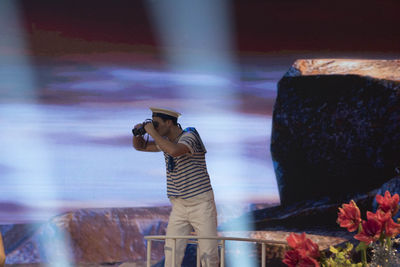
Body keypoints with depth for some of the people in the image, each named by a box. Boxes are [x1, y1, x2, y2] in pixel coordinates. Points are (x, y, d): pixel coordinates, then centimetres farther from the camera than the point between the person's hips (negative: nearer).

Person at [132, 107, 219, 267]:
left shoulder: (190, 136, -13)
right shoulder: (166, 141, 10)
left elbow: (175, 151, -35)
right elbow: (140, 146, 23)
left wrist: (152, 133, -23)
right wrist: (138, 132, 1)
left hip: (201, 204, -6)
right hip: (179, 207, 6)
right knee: (172, 253, -9)